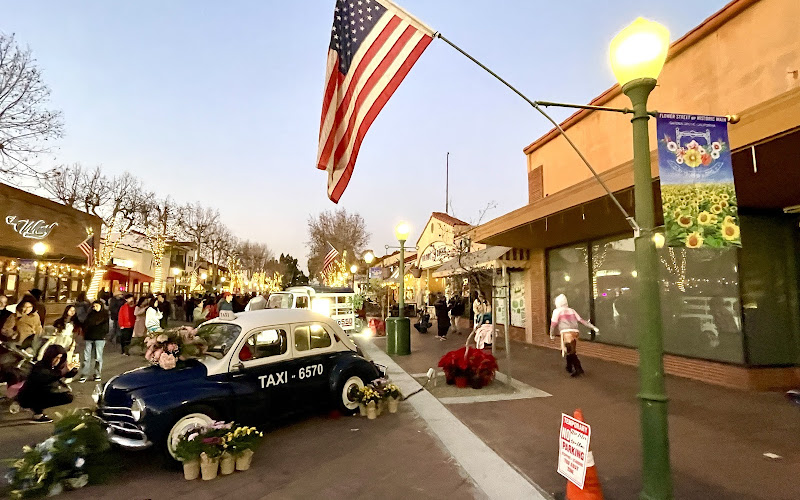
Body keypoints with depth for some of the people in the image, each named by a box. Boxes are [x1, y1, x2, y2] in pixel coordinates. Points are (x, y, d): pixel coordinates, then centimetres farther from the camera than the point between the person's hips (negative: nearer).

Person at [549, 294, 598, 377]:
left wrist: (552, 334, 19)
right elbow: (581, 320, 16)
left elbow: (554, 324, 5)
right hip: (575, 332, 7)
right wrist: (593, 327, 16)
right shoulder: (572, 310, 22)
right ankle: (569, 367, 31)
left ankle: (579, 369, -18)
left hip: (566, 332, -7)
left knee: (570, 352, -9)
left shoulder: (557, 311, 8)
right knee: (571, 351, 22)